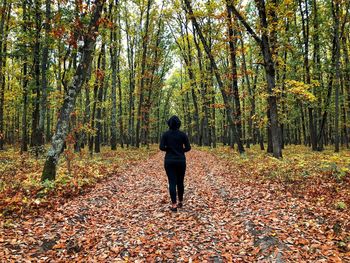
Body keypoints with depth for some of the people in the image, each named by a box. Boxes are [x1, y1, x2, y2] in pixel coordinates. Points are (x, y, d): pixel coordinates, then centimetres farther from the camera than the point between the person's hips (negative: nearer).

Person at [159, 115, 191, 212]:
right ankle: (180, 202, 28)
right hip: (181, 161, 1)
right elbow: (188, 147, -4)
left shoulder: (165, 134, -4)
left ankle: (174, 205, 0)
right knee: (180, 182, 14)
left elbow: (161, 147, -8)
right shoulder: (183, 134, -4)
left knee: (172, 182, 1)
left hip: (169, 161, -1)